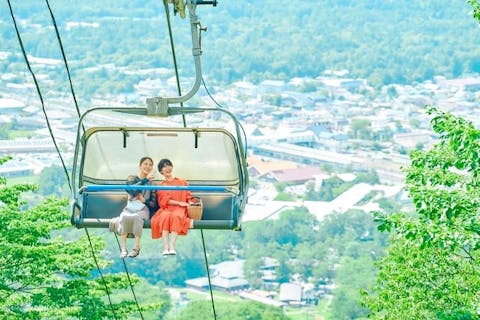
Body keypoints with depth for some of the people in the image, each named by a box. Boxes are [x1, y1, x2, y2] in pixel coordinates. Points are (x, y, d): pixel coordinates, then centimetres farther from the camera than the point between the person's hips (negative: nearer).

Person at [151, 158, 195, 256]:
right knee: (165, 216, -37)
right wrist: (179, 203, -10)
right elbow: (164, 200, 3)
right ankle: (166, 247, -44)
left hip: (180, 209, 0)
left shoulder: (182, 182, 20)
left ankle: (172, 246, -44)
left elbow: (189, 197, 14)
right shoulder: (161, 185, 18)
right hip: (166, 209, 0)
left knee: (176, 216, -37)